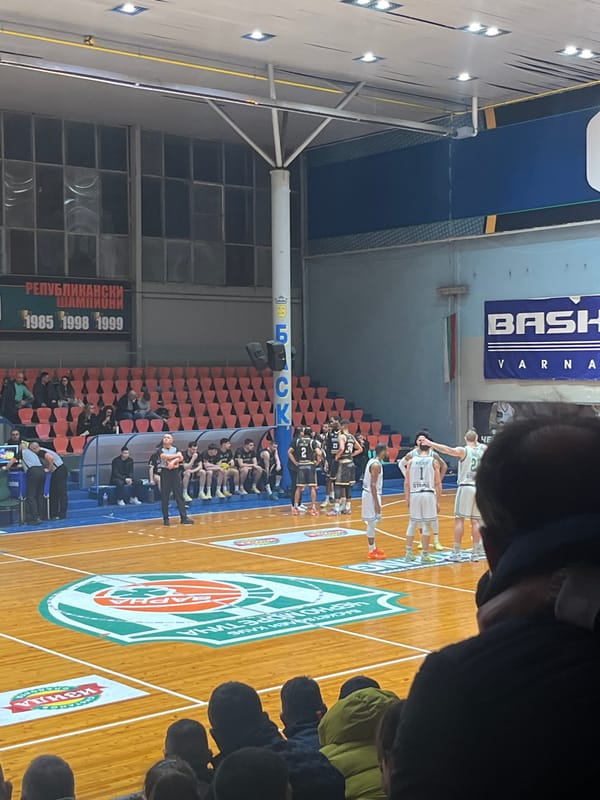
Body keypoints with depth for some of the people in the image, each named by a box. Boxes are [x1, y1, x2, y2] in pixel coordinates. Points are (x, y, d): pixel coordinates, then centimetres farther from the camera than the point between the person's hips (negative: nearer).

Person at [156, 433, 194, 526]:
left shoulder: (175, 449, 9)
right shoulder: (160, 450, 2)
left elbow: (181, 458, -7)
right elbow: (164, 456, -19)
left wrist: (173, 461, -22)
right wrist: (176, 455, -12)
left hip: (175, 472, 2)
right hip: (165, 473, -1)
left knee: (179, 495, -1)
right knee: (165, 497, 1)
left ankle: (184, 517, -1)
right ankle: (166, 518, 9)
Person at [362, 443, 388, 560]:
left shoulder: (372, 461, 10)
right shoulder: (376, 465, -19)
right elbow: (373, 485, -23)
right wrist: (377, 503, -22)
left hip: (369, 493, 10)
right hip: (371, 495, -10)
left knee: (372, 523, 17)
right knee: (372, 523, -4)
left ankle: (373, 548, 26)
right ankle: (372, 552, 1)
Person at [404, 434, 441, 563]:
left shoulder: (411, 461, 5)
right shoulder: (433, 462, 1)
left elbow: (406, 483, 5)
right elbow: (438, 483, -1)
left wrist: (407, 499, 13)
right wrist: (438, 501, 4)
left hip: (414, 495, 2)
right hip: (429, 494, -2)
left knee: (412, 524, 13)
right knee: (426, 525, 3)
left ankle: (409, 553, 14)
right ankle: (425, 555, 5)